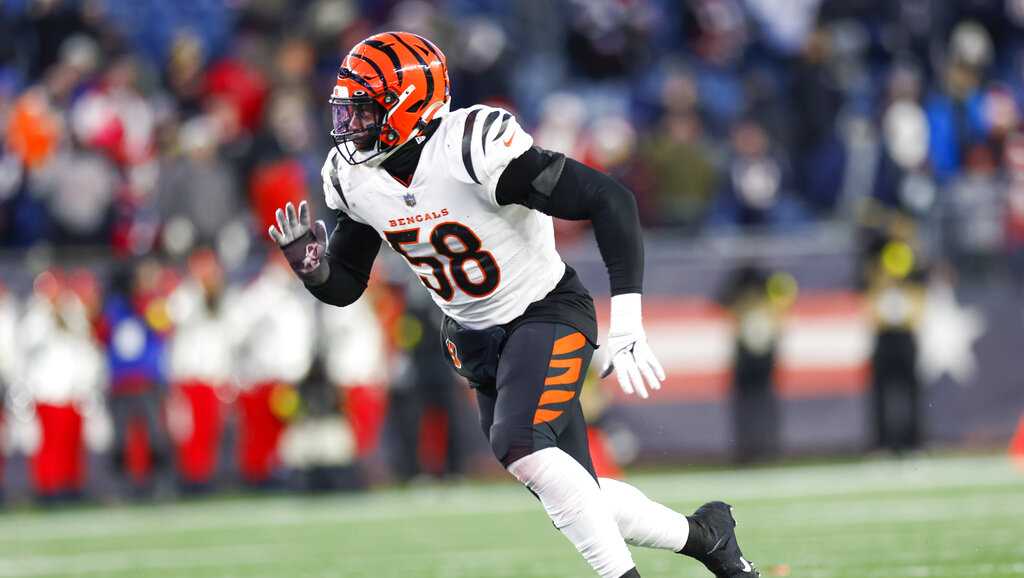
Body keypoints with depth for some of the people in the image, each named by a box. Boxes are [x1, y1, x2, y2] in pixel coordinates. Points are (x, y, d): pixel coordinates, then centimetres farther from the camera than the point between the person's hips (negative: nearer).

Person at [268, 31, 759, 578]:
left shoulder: (472, 148, -29)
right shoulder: (352, 176, -6)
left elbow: (609, 200, -29)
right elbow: (344, 287, 5)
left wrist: (626, 327, -34)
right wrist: (311, 265, -20)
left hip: (547, 314, -7)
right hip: (476, 340, 7)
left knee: (520, 446, -31)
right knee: (575, 499, 6)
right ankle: (702, 534, 29)